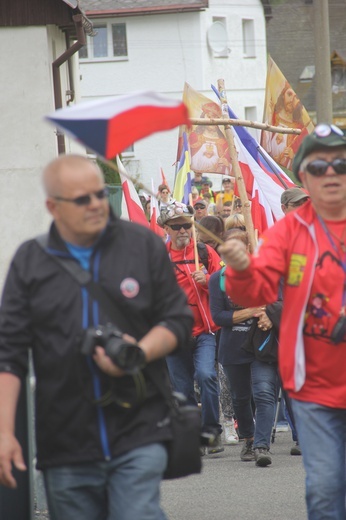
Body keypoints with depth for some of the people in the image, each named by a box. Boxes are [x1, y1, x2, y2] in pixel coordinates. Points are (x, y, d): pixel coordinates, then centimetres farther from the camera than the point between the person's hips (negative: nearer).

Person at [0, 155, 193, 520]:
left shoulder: (144, 245, 6)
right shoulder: (30, 262, 6)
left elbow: (178, 320, 9)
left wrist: (138, 354, -12)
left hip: (138, 436, -1)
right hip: (65, 447, 1)